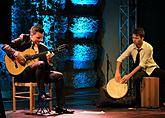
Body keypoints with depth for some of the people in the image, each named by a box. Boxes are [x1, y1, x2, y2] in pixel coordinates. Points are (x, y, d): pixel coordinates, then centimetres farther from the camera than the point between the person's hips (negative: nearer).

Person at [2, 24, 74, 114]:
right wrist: (16, 54, -20)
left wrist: (49, 60, -13)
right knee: (41, 64, -33)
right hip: (21, 71, -5)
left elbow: (48, 68, 8)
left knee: (59, 76, -12)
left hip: (37, 73, 6)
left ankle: (60, 107, -13)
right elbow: (5, 46, -5)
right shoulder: (23, 39, 3)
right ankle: (41, 94, -27)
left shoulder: (43, 48, 13)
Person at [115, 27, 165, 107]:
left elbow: (142, 65, -22)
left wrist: (129, 75, -28)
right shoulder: (132, 47, -8)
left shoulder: (148, 47, -19)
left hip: (151, 68, -1)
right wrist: (117, 72, -17)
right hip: (140, 70, 1)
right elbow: (120, 59, -1)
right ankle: (138, 103, -19)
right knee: (135, 78, -34)